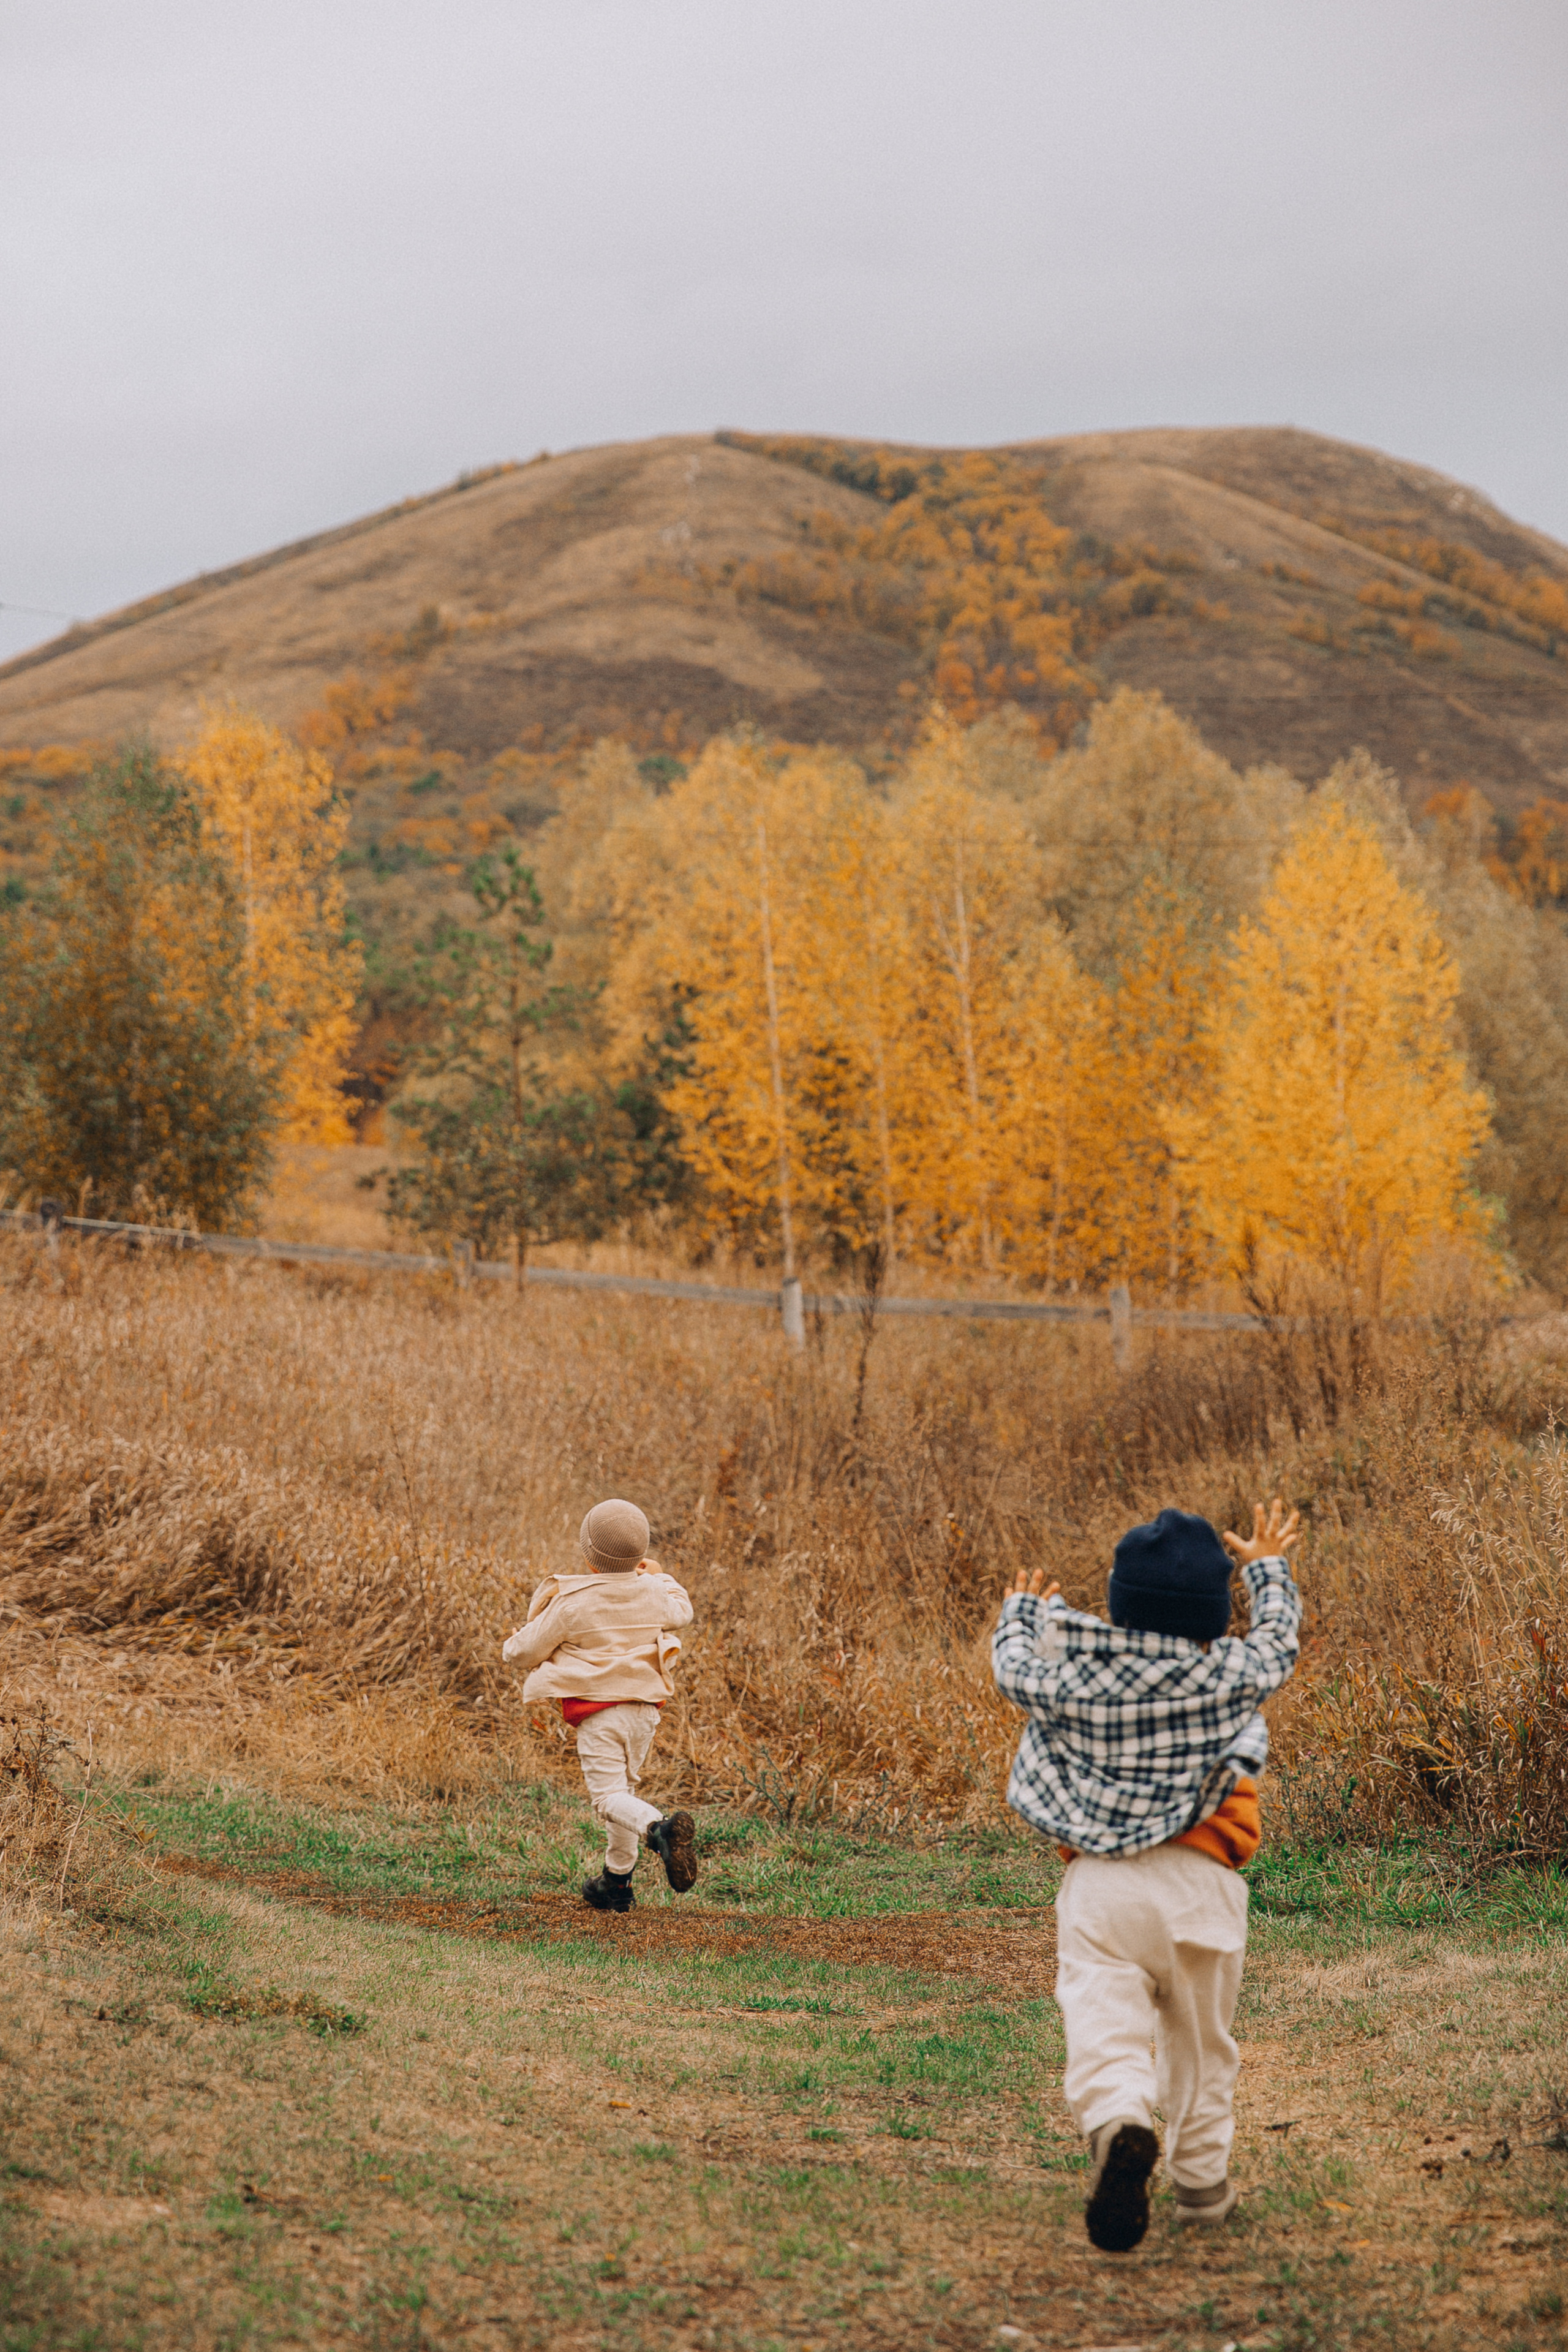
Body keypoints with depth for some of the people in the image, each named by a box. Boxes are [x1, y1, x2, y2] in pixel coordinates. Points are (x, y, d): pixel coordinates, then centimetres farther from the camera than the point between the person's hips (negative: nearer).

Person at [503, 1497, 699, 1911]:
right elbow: (681, 1611, 28)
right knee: (625, 1786, 20)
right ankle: (617, 1881, 27)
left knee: (609, 1795, -6)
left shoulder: (572, 1602, -11)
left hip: (597, 1712, -5)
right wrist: (660, 1577, 45)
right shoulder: (653, 1594, 3)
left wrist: (511, 1647, 21)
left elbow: (527, 1650, -3)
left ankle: (660, 1828, -37)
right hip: (645, 1708, 5)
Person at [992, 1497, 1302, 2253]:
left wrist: (1023, 1609, 39)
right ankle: (1201, 2182, 26)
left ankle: (1118, 2122, -41)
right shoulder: (1229, 1675, -1)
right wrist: (1268, 1567, 38)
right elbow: (1279, 1639, 19)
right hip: (1200, 1886, 1)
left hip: (1099, 1886, -1)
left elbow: (1013, 1666, 18)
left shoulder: (1072, 1679, -2)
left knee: (1105, 2026, -11)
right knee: (1201, 2041, 18)